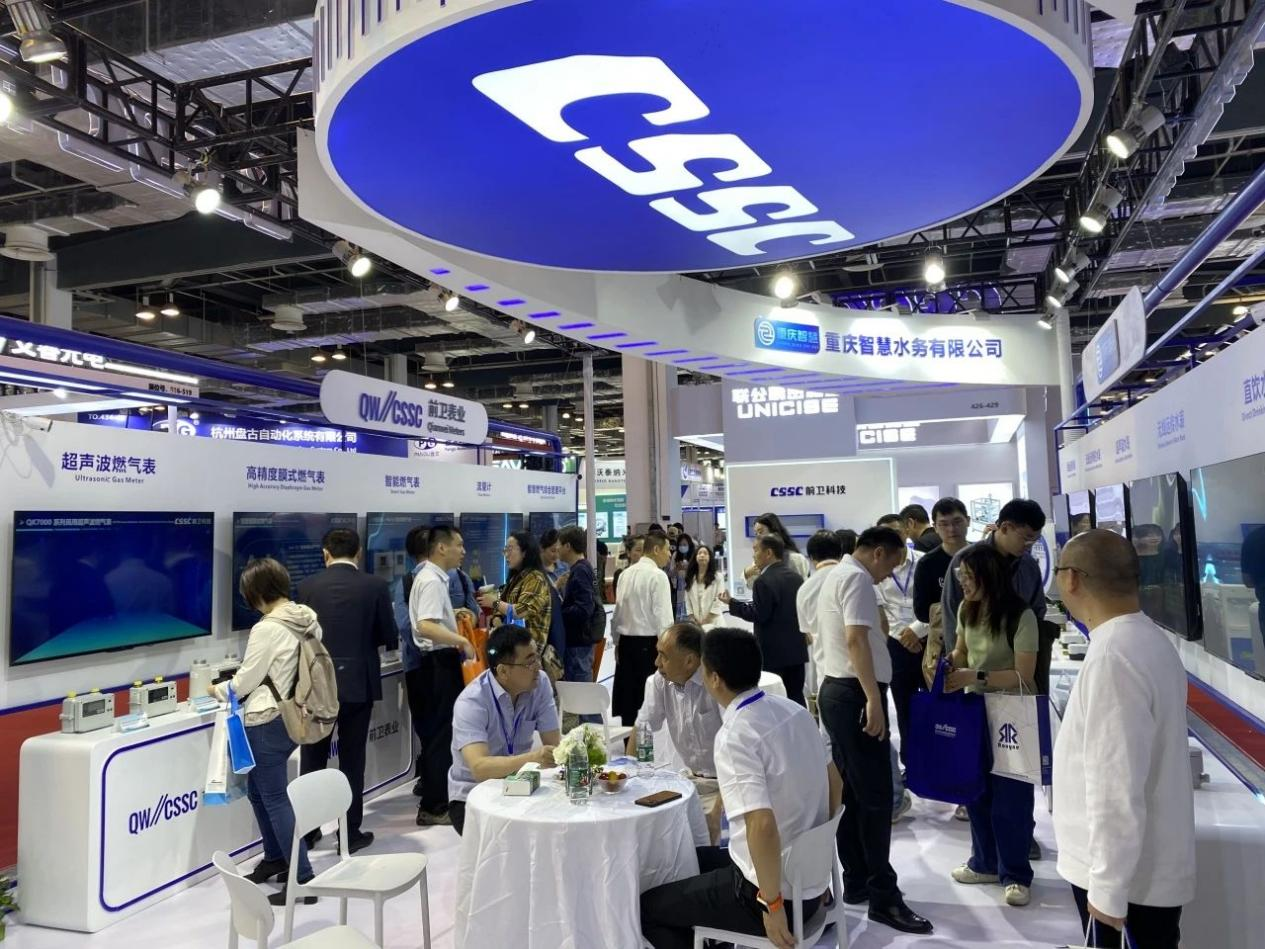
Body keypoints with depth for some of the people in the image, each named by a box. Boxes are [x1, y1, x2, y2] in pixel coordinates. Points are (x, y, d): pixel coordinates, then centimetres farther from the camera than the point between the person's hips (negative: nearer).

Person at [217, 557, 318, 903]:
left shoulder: (267, 629, -20)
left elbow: (245, 681, -11)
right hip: (294, 715, 9)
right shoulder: (308, 620, 3)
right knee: (258, 790, 23)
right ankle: (276, 859, 34)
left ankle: (303, 878, 3)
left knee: (275, 799, 0)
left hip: (268, 722, -8)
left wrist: (218, 690, 10)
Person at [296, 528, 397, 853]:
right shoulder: (375, 586, -7)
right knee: (351, 760, 8)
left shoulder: (307, 586, -2)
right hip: (357, 682, -1)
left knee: (312, 759, 14)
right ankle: (350, 833, 15)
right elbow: (390, 638, -2)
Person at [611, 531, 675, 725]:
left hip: (626, 642, 7)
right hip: (649, 643, -6)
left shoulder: (626, 573, 7)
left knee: (628, 695, 11)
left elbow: (618, 611, 10)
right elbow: (663, 616, -15)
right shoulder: (658, 576, -11)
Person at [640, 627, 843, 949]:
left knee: (647, 907, 7)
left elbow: (762, 825, -34)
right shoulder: (793, 710, 0)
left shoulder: (735, 737, -25)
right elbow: (834, 782, 11)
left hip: (782, 893, -8)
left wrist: (772, 905, -21)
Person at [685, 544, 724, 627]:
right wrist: (692, 619, -2)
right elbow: (687, 601, 10)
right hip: (695, 623, 3)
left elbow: (719, 600, -6)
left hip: (712, 621, -3)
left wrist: (706, 620, -11)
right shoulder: (690, 578, 13)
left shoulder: (717, 577, 1)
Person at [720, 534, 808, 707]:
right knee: (796, 696, 12)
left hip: (774, 653, -7)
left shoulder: (763, 581, -16)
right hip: (797, 649, 7)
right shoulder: (796, 577, 8)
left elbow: (759, 615, -18)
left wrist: (731, 603, -11)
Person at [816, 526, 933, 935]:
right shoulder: (857, 578, -13)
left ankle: (856, 882, 22)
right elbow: (856, 639, -24)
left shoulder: (836, 575, 20)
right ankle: (884, 896, 0)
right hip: (855, 694, -11)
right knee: (875, 796, -6)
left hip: (837, 689, 11)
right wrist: (873, 699, -26)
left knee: (851, 793, 14)